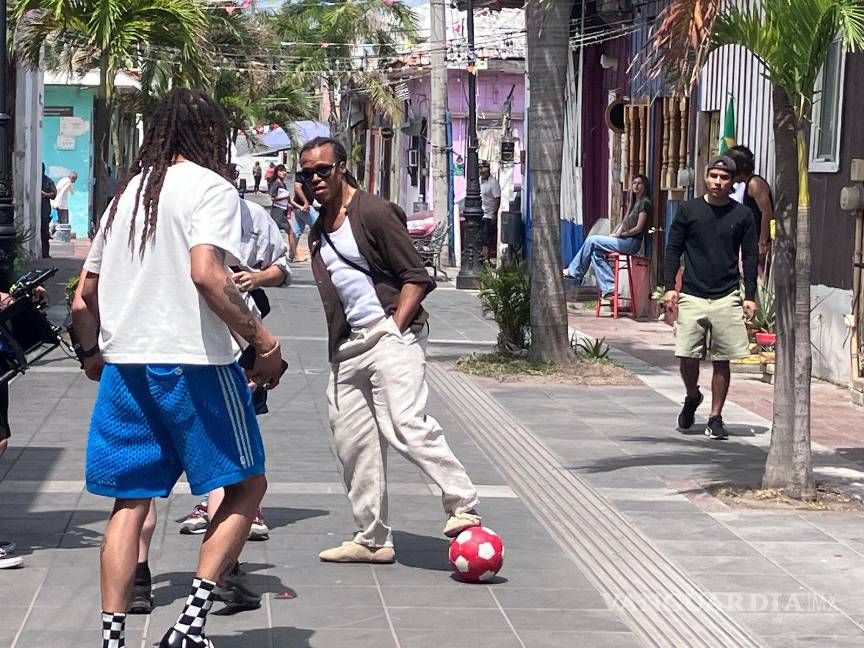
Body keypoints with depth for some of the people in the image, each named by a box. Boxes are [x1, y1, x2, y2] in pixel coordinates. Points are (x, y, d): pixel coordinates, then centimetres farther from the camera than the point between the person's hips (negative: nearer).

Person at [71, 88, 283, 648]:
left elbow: (85, 295, 20)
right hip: (194, 361, -6)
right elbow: (206, 272, -21)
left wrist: (94, 354, 35)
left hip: (124, 365, 6)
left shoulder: (128, 192, 18)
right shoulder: (211, 188, -3)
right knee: (248, 484, 6)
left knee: (132, 498, 10)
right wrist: (263, 339, -15)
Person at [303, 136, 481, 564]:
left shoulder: (373, 213, -7)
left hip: (389, 335, -8)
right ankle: (373, 540, 15)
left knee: (406, 425, -24)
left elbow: (417, 277, -9)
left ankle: (463, 507, -19)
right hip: (348, 347, 9)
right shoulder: (318, 232, 17)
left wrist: (394, 329, -16)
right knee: (352, 442, 7)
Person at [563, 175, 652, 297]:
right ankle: (609, 287, -4)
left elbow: (639, 228, -14)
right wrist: (616, 233, 3)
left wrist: (620, 234, -7)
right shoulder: (635, 203, 21)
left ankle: (574, 271, 4)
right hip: (627, 242, 9)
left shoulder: (644, 203, -8)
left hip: (631, 243, -9)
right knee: (596, 253, 0)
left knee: (592, 240, -7)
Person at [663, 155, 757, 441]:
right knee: (687, 356, -4)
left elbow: (749, 257, 8)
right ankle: (692, 397, 26)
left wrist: (750, 296, 1)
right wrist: (670, 286, -2)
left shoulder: (742, 215, 4)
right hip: (692, 296, 0)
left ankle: (715, 418, 11)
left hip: (727, 298, 0)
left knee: (722, 361, 1)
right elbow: (673, 249, 7)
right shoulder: (688, 210, 3)